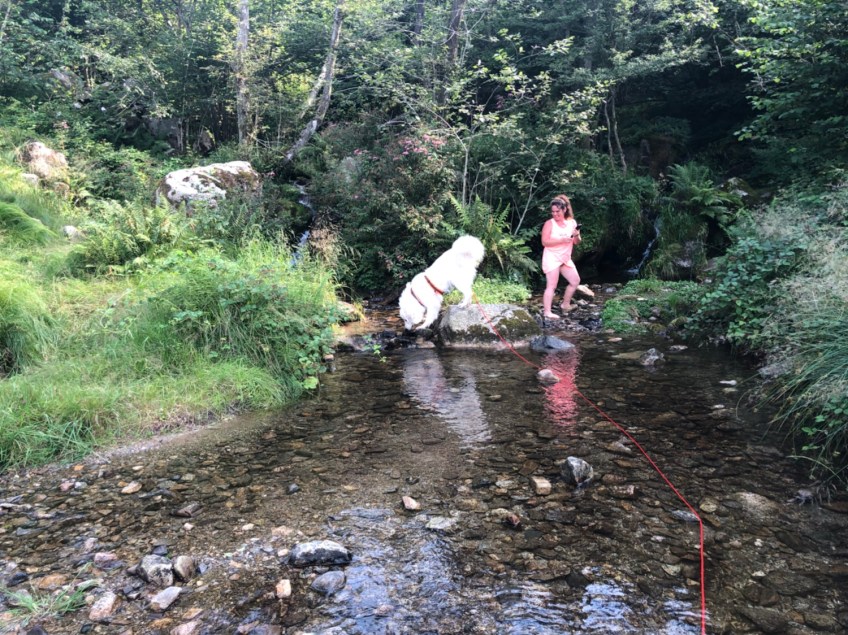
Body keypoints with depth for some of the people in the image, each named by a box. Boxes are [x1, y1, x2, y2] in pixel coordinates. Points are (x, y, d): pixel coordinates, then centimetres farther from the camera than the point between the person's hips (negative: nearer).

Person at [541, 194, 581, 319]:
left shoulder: (572, 222, 6)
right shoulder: (549, 223, -10)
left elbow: (577, 242, 9)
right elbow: (544, 242, -17)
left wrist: (577, 236, -14)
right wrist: (562, 240, -23)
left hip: (565, 258, 6)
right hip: (552, 257, -6)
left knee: (575, 281, 10)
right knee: (552, 285, -11)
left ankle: (565, 304, 26)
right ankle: (547, 312, -10)